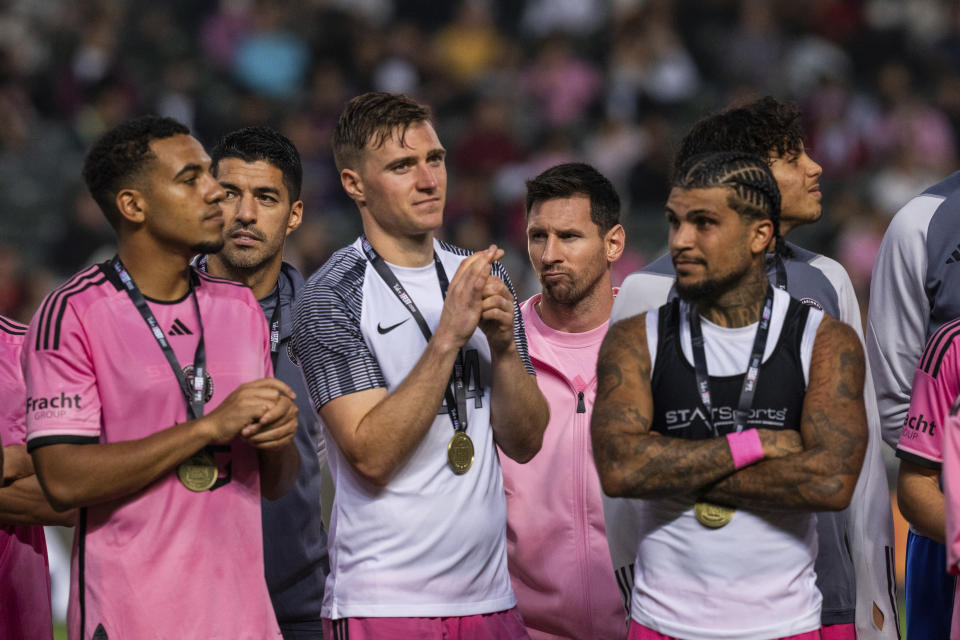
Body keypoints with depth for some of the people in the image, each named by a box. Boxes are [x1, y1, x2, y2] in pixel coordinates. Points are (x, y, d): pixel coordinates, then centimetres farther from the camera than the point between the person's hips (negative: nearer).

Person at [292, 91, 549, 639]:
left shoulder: (483, 277, 9)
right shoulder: (331, 298, -9)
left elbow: (525, 443, 6)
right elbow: (372, 456, -18)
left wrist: (503, 343, -10)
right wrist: (449, 336, -22)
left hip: (489, 595, 5)